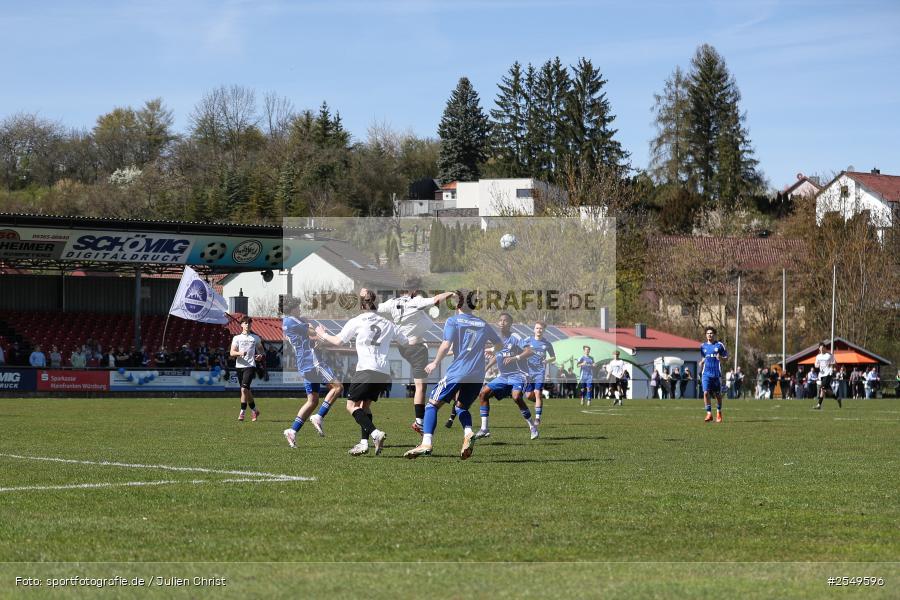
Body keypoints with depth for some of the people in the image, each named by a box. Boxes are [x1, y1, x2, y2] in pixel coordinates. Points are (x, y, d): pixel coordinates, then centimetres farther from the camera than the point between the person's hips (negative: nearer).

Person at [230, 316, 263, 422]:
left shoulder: (255, 338, 9)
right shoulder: (237, 338, 8)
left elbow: (260, 349, 22)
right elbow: (231, 353, 0)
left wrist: (260, 356, -1)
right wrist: (239, 353, -22)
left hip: (250, 366, -3)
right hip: (239, 366, 3)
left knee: (244, 389, -19)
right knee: (246, 390, 10)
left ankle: (242, 413, -15)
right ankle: (254, 410, 28)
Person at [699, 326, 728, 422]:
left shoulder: (719, 345, 1)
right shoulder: (703, 346, 10)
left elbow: (726, 356, 3)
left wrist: (721, 358, -18)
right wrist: (700, 370, 10)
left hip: (717, 374, -2)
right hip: (706, 374, 2)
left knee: (718, 394, 8)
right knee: (706, 393, -14)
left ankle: (718, 413, 29)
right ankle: (709, 414, -9)